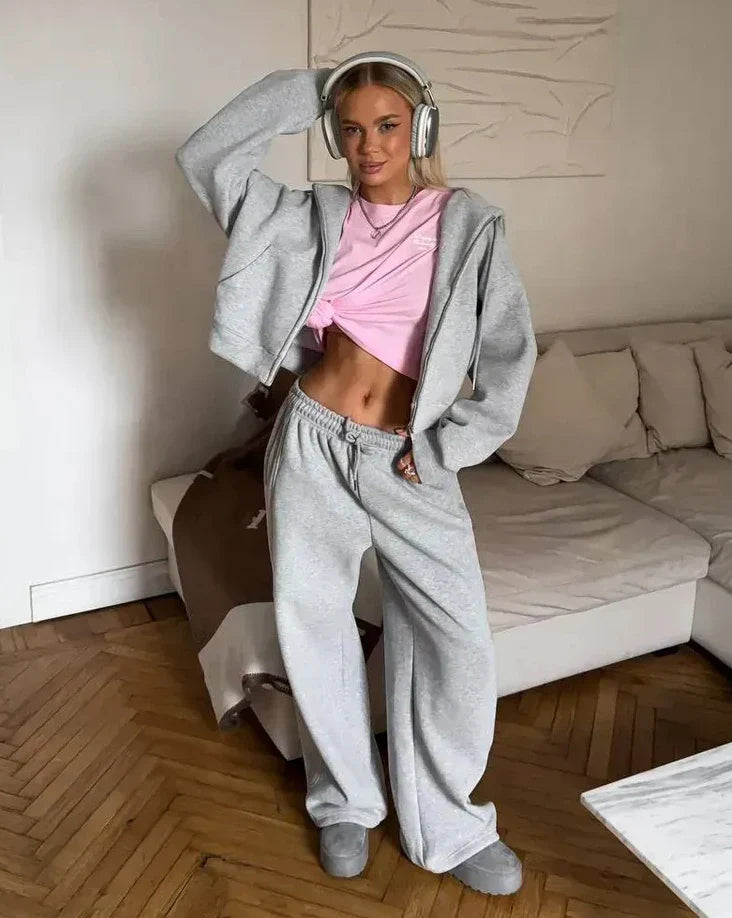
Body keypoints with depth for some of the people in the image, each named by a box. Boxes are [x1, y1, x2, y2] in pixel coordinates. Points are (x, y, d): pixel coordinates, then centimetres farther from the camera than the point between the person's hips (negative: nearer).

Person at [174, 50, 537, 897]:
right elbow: (206, 158, -2)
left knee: (456, 642, -2)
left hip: (408, 464, -1)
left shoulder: (468, 226, -1)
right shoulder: (315, 217, 4)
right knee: (313, 631, 9)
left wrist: (439, 451, -8)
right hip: (311, 446, 2)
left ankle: (447, 825, 22)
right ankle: (346, 801, 33)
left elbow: (509, 356, -4)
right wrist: (306, 89, 0)